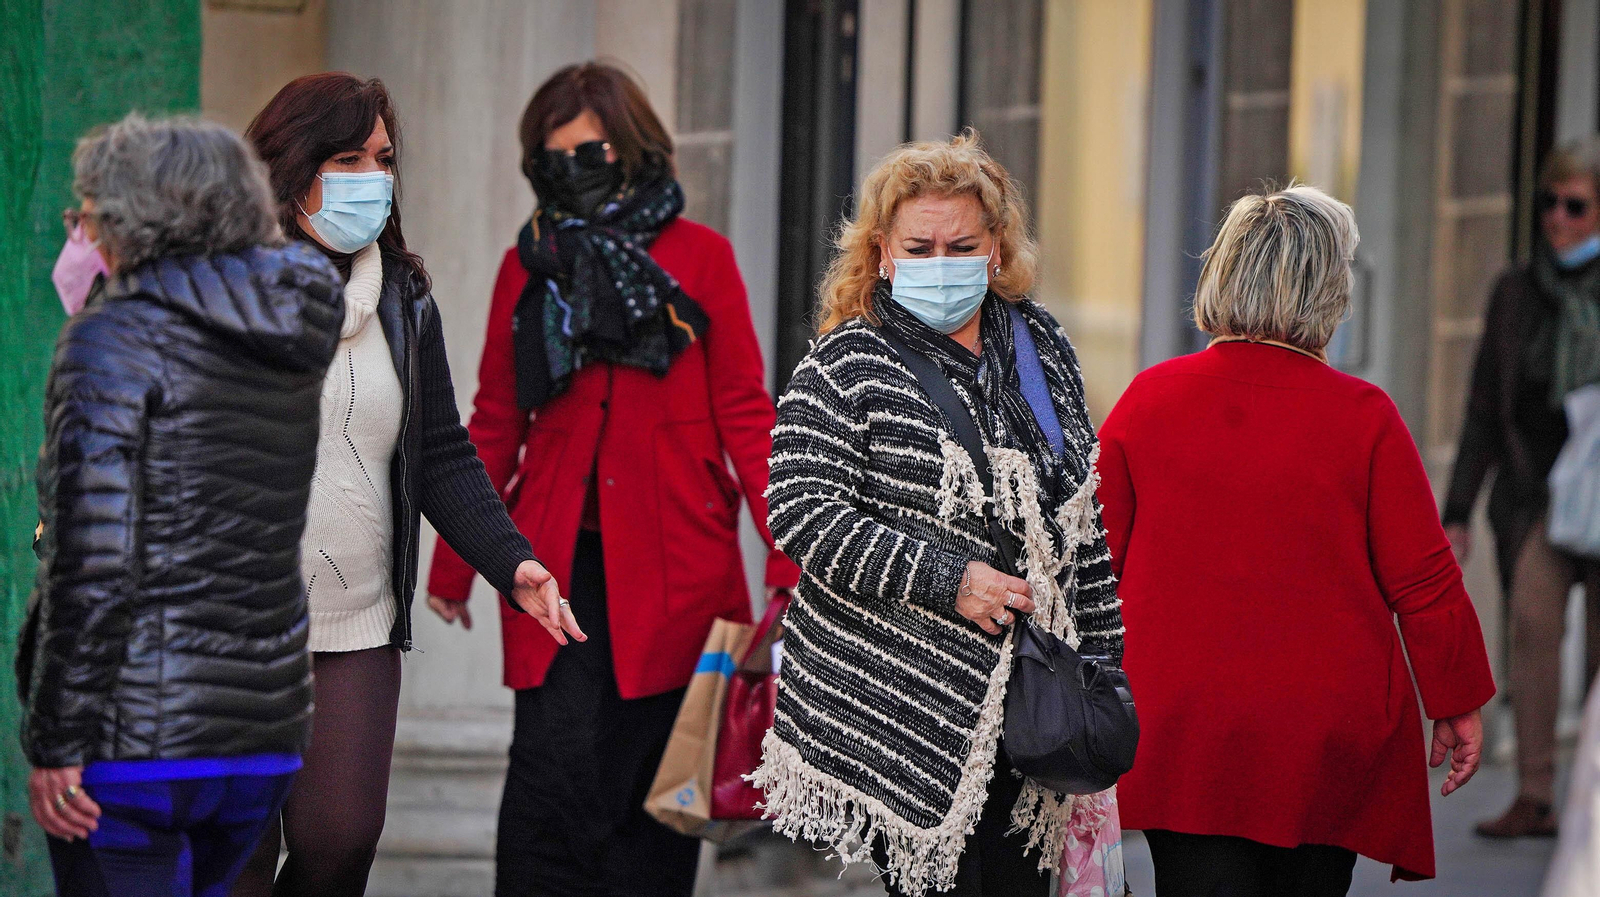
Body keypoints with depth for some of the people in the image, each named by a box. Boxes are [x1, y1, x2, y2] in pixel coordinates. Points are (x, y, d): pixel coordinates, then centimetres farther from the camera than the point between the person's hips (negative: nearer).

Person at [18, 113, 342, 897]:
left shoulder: (113, 338, -9)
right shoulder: (293, 355, 11)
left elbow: (93, 560, -16)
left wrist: (56, 743, -13)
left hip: (138, 738, -7)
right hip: (267, 731, 7)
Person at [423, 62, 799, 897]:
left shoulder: (700, 258, 4)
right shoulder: (529, 266, 10)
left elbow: (743, 415, 3)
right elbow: (495, 424, 14)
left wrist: (788, 551, -5)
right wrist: (452, 561, 10)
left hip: (671, 558, -1)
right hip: (558, 555, 1)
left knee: (652, 778, 3)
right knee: (555, 763, -11)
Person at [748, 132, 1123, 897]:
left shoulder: (1040, 347, 13)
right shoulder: (846, 364, -5)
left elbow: (1083, 511, 19)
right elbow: (800, 512, -13)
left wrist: (1102, 656, 14)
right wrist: (949, 580, -18)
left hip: (1023, 705, 5)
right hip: (896, 704, -5)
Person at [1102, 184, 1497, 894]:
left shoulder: (1147, 400, -2)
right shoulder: (1363, 417, -7)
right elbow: (1422, 580, -4)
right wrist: (1459, 703, 8)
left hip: (1181, 732, 0)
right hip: (1328, 741, 0)